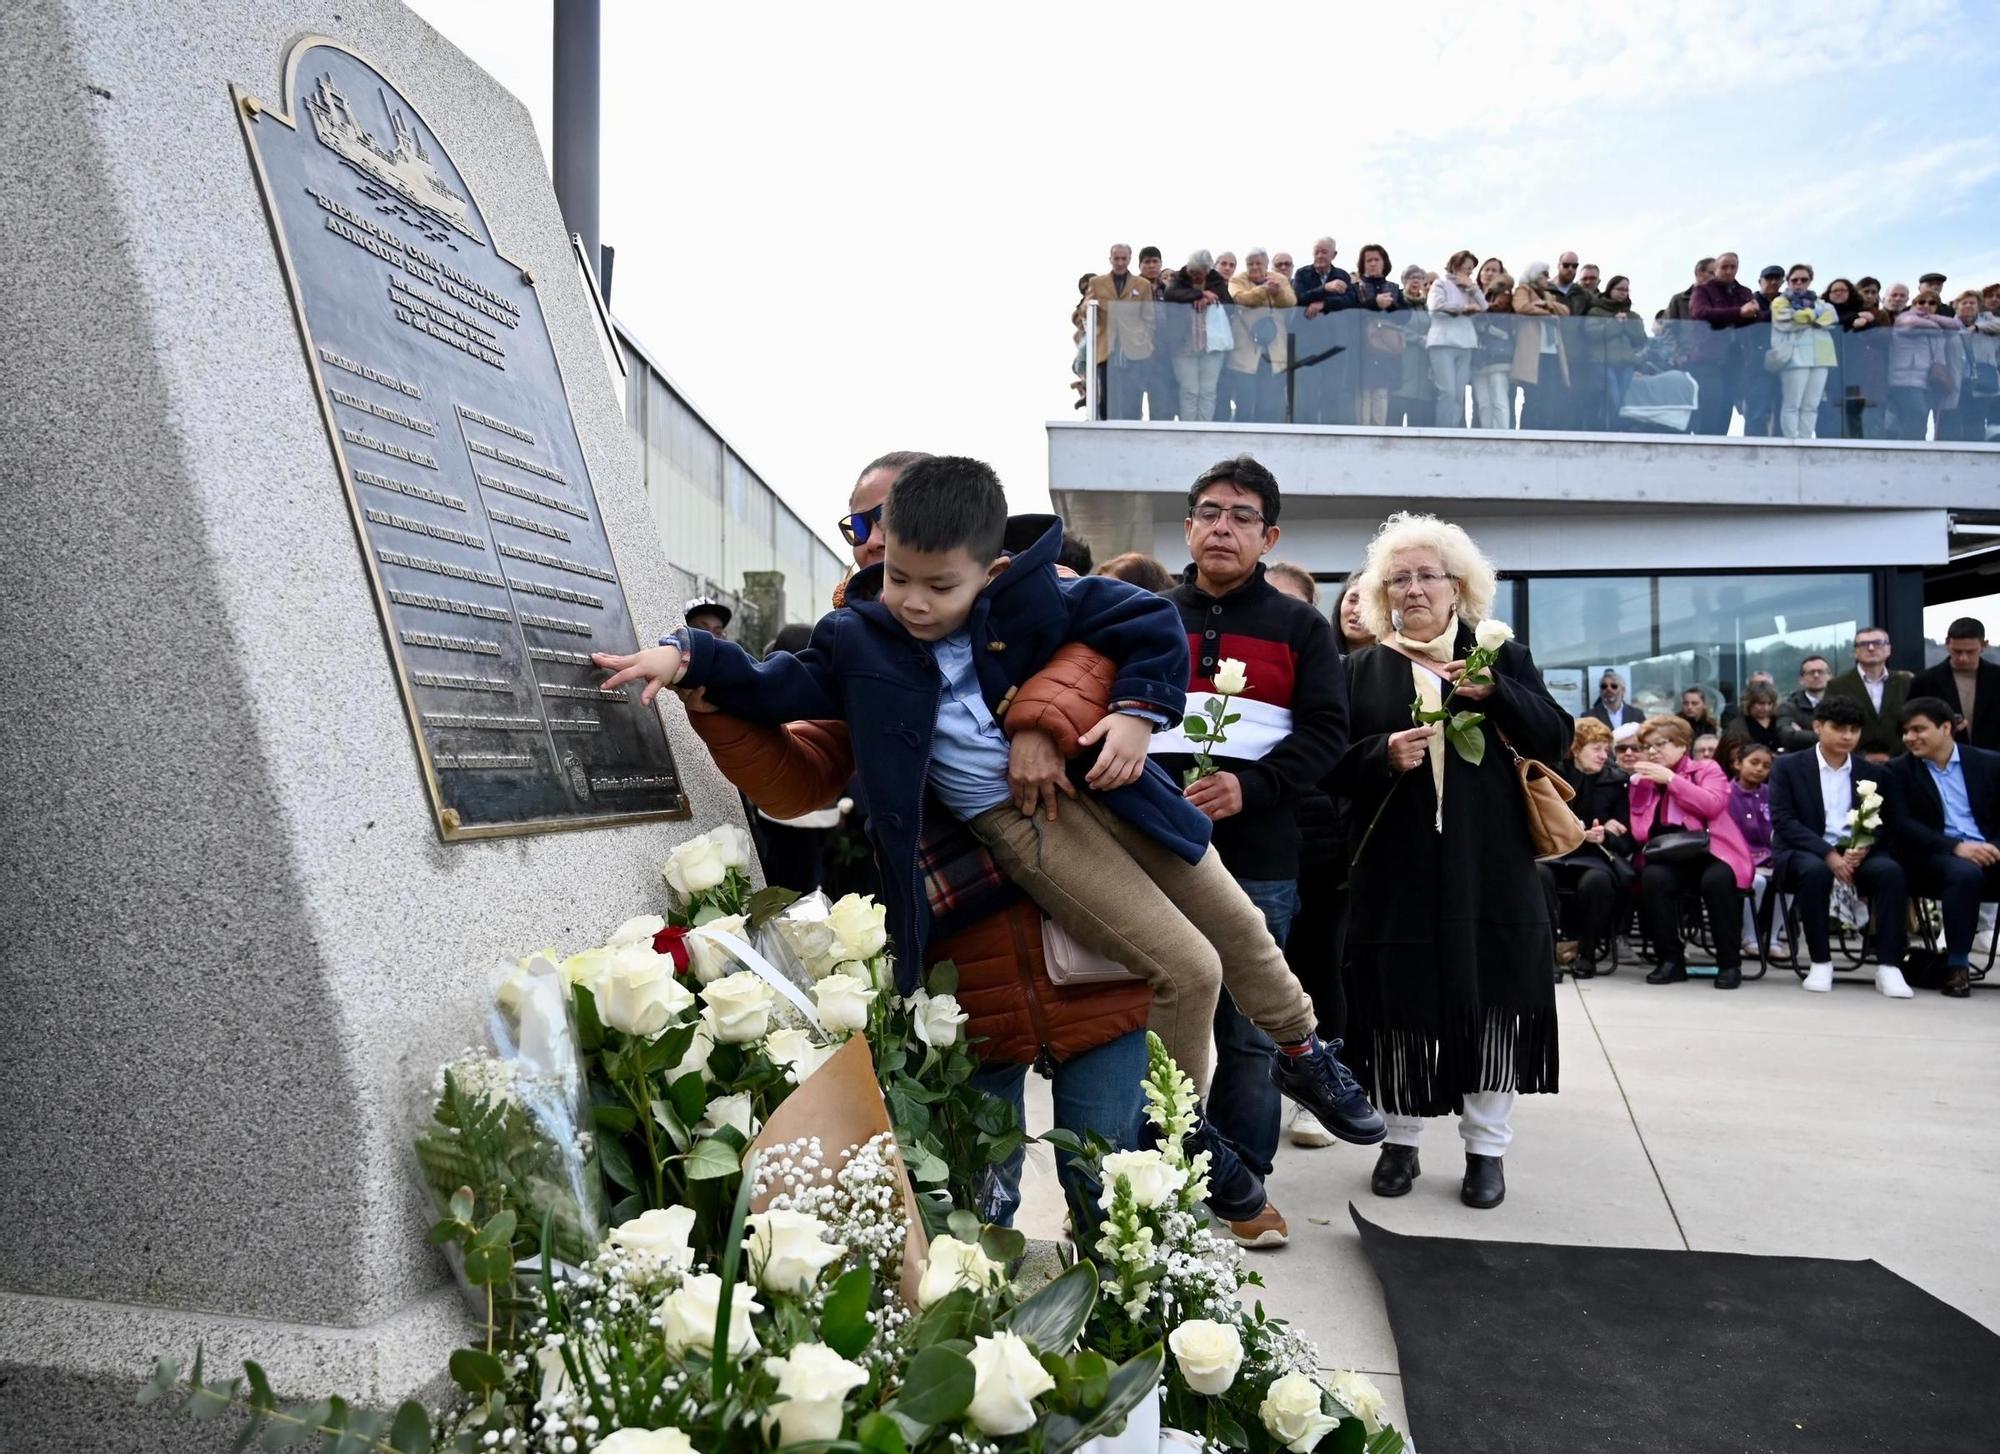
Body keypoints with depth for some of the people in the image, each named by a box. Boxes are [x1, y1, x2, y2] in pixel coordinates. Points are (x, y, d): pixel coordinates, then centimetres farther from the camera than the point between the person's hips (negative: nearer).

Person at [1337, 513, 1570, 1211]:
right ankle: (1401, 1140, 19)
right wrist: (1385, 756, -17)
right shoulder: (1363, 669, 8)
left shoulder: (1503, 657, 8)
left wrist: (1495, 693, -16)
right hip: (1396, 870, 0)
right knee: (1401, 1001, 4)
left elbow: (1555, 739, -1)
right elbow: (1337, 768, 3)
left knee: (1489, 999, 4)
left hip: (1488, 867, 0)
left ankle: (1486, 1148, 17)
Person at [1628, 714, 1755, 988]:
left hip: (1711, 853, -2)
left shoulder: (1707, 770, 9)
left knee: (1716, 880, -36)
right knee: (1653, 878, -32)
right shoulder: (1644, 781, 18)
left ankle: (1730, 963, -20)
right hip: (1669, 858, 2)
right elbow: (1639, 832, 8)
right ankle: (1670, 961, -20)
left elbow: (1713, 805, -13)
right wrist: (1639, 786, -1)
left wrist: (1670, 779, -11)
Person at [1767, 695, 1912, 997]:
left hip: (1855, 853, 3)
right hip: (1803, 852, -3)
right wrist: (1828, 853, -21)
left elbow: (1881, 824, 10)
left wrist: (1863, 847, -14)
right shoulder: (1788, 767, 3)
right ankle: (1820, 963, -24)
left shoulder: (1871, 773, 14)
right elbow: (1783, 821, -8)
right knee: (1816, 869, -38)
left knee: (1890, 870, -29)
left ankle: (1888, 966, -25)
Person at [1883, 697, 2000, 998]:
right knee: (1965, 873, -36)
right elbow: (1902, 826, -7)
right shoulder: (1897, 771, 6)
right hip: (1934, 857, -2)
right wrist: (1956, 846, -20)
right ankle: (1957, 965, -24)